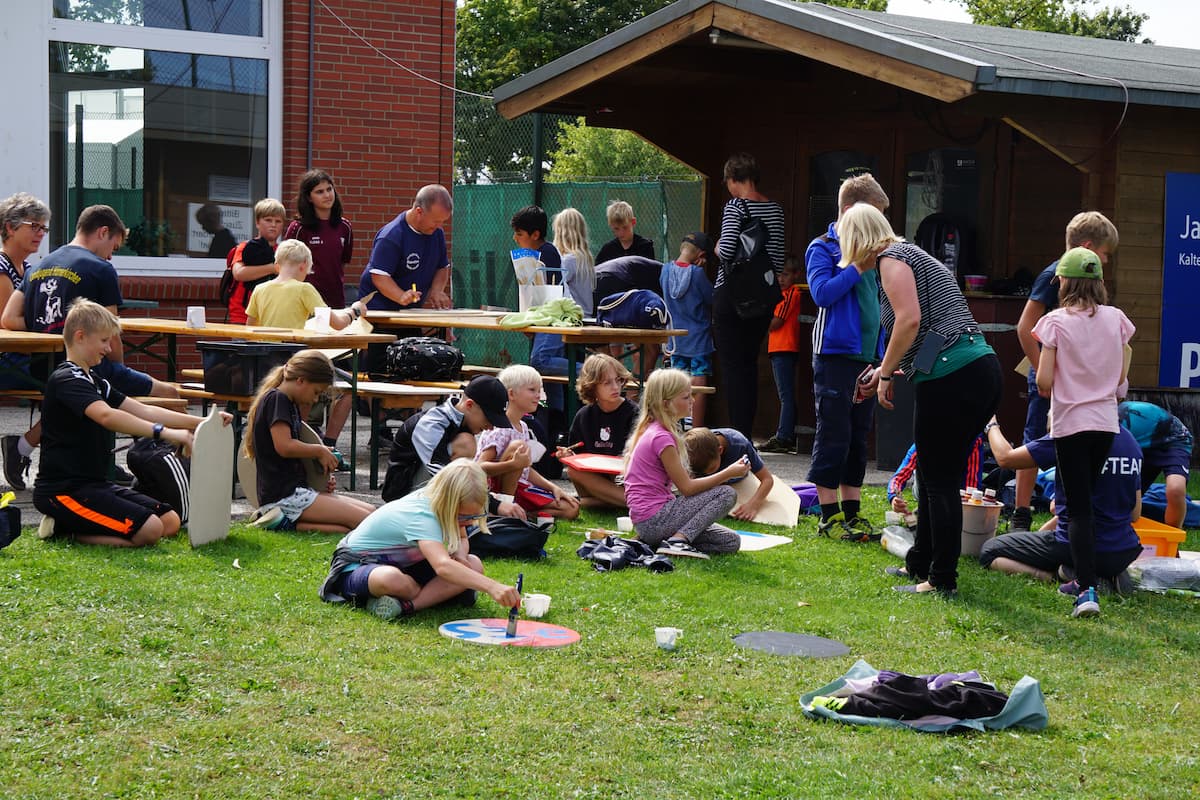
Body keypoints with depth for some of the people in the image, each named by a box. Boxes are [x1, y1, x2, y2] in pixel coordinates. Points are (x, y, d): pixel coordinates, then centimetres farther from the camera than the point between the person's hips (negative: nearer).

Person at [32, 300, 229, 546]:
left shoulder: (93, 380, 17)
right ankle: (64, 528, -6)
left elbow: (143, 411, 12)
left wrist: (201, 422, 1)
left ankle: (67, 525, 5)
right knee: (148, 529, -24)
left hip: (93, 484, 10)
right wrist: (165, 433, -40)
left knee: (170, 521, 3)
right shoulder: (66, 380, -15)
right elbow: (107, 416, -34)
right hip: (63, 490, -10)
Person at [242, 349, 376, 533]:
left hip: (295, 492, 11)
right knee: (364, 520, -18)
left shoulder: (290, 404, 21)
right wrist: (320, 450, -5)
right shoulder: (276, 398, -8)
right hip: (282, 495, -11)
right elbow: (284, 446, -21)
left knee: (371, 511, 0)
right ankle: (287, 522, -18)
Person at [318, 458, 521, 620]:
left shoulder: (435, 500, -9)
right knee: (393, 580, -47)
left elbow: (462, 539, 13)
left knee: (474, 565, -14)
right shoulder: (421, 516, -35)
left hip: (403, 564, 9)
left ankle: (406, 605, -23)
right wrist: (492, 587, -65)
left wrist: (461, 556, -13)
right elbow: (442, 566, -53)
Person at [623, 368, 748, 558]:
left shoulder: (650, 430, 14)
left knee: (732, 542, 6)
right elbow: (687, 487, -14)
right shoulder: (662, 438, -15)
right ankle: (677, 540, -15)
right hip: (654, 519, -10)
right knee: (727, 494, -12)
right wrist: (728, 473, -7)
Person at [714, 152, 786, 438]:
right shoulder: (775, 209, 8)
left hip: (731, 294, -6)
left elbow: (727, 250, -21)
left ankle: (737, 434, -8)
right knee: (750, 364, 12)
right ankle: (747, 434, 13)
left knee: (732, 364, -4)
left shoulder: (735, 206, -10)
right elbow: (779, 261, 7)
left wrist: (717, 248, 1)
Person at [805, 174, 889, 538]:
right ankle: (829, 515, 1)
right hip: (835, 354, -7)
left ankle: (851, 511, 16)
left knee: (858, 437, 10)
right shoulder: (823, 248, -4)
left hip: (866, 356, 7)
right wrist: (857, 269, -20)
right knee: (834, 436, -5)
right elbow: (822, 292, -19)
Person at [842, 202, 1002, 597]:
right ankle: (921, 563, 29)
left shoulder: (891, 257, -2)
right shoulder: (912, 255, 26)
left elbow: (910, 320, -15)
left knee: (938, 481, -2)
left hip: (951, 378, -10)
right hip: (983, 370, 10)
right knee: (938, 477, 19)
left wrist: (885, 374, -5)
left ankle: (942, 579, 2)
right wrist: (886, 370, 29)